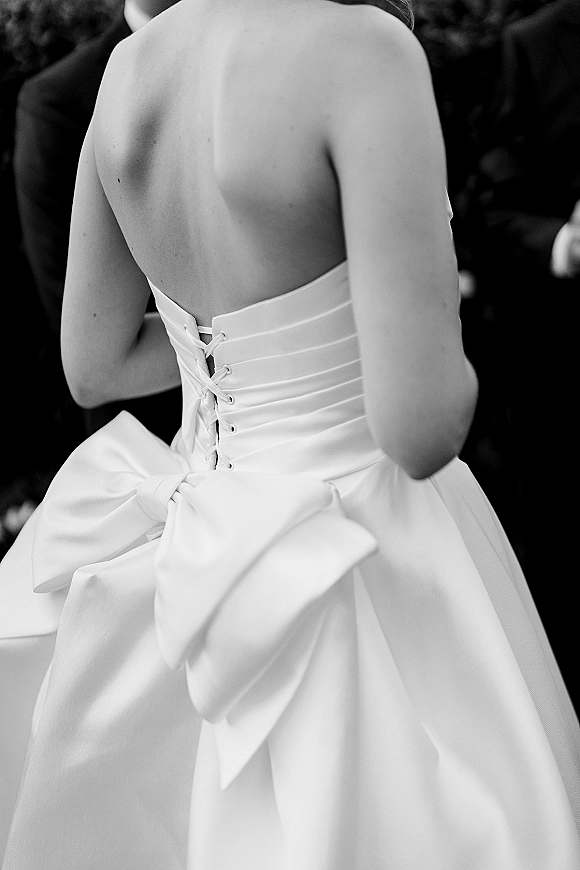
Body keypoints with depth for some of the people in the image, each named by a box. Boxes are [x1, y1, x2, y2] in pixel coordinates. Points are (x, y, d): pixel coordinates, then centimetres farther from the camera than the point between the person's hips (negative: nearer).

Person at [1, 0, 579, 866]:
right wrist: (445, 355, -4)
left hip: (214, 535, 7)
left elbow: (93, 365, 7)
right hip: (373, 570, -7)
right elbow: (422, 428, -27)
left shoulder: (130, 70, -1)